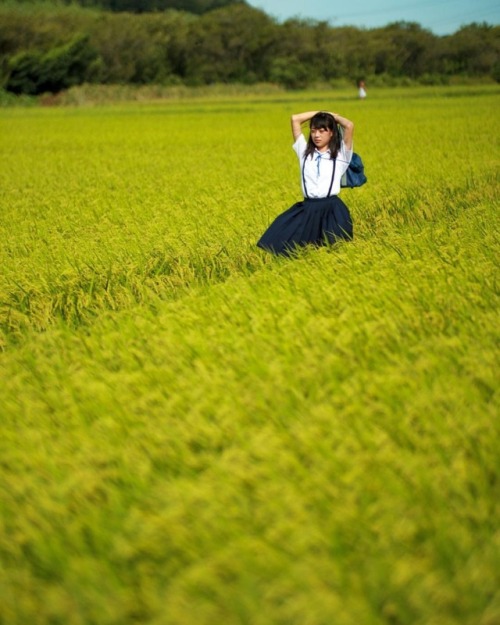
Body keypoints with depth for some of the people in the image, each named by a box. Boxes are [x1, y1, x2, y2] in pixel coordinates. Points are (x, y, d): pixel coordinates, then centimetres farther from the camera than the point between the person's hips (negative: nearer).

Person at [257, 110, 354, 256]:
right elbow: (295, 119, 11)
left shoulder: (340, 155, 6)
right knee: (277, 244, -12)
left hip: (333, 209, -2)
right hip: (307, 209, 2)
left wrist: (333, 116, 10)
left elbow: (349, 126, -9)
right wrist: (319, 113, 16)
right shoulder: (305, 152, 14)